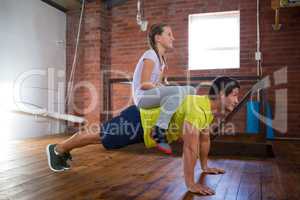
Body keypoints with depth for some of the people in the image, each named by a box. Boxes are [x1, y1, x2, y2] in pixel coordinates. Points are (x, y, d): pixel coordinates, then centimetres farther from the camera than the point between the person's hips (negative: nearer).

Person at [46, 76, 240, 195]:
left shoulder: (213, 110, 1)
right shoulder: (198, 109, -31)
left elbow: (204, 139, 14)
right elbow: (190, 147, -34)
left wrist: (205, 166, 19)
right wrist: (190, 183, -29)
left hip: (146, 120, 9)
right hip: (139, 120, -9)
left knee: (102, 137, 23)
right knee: (100, 137, 9)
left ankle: (64, 150, 44)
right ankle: (58, 149, 31)